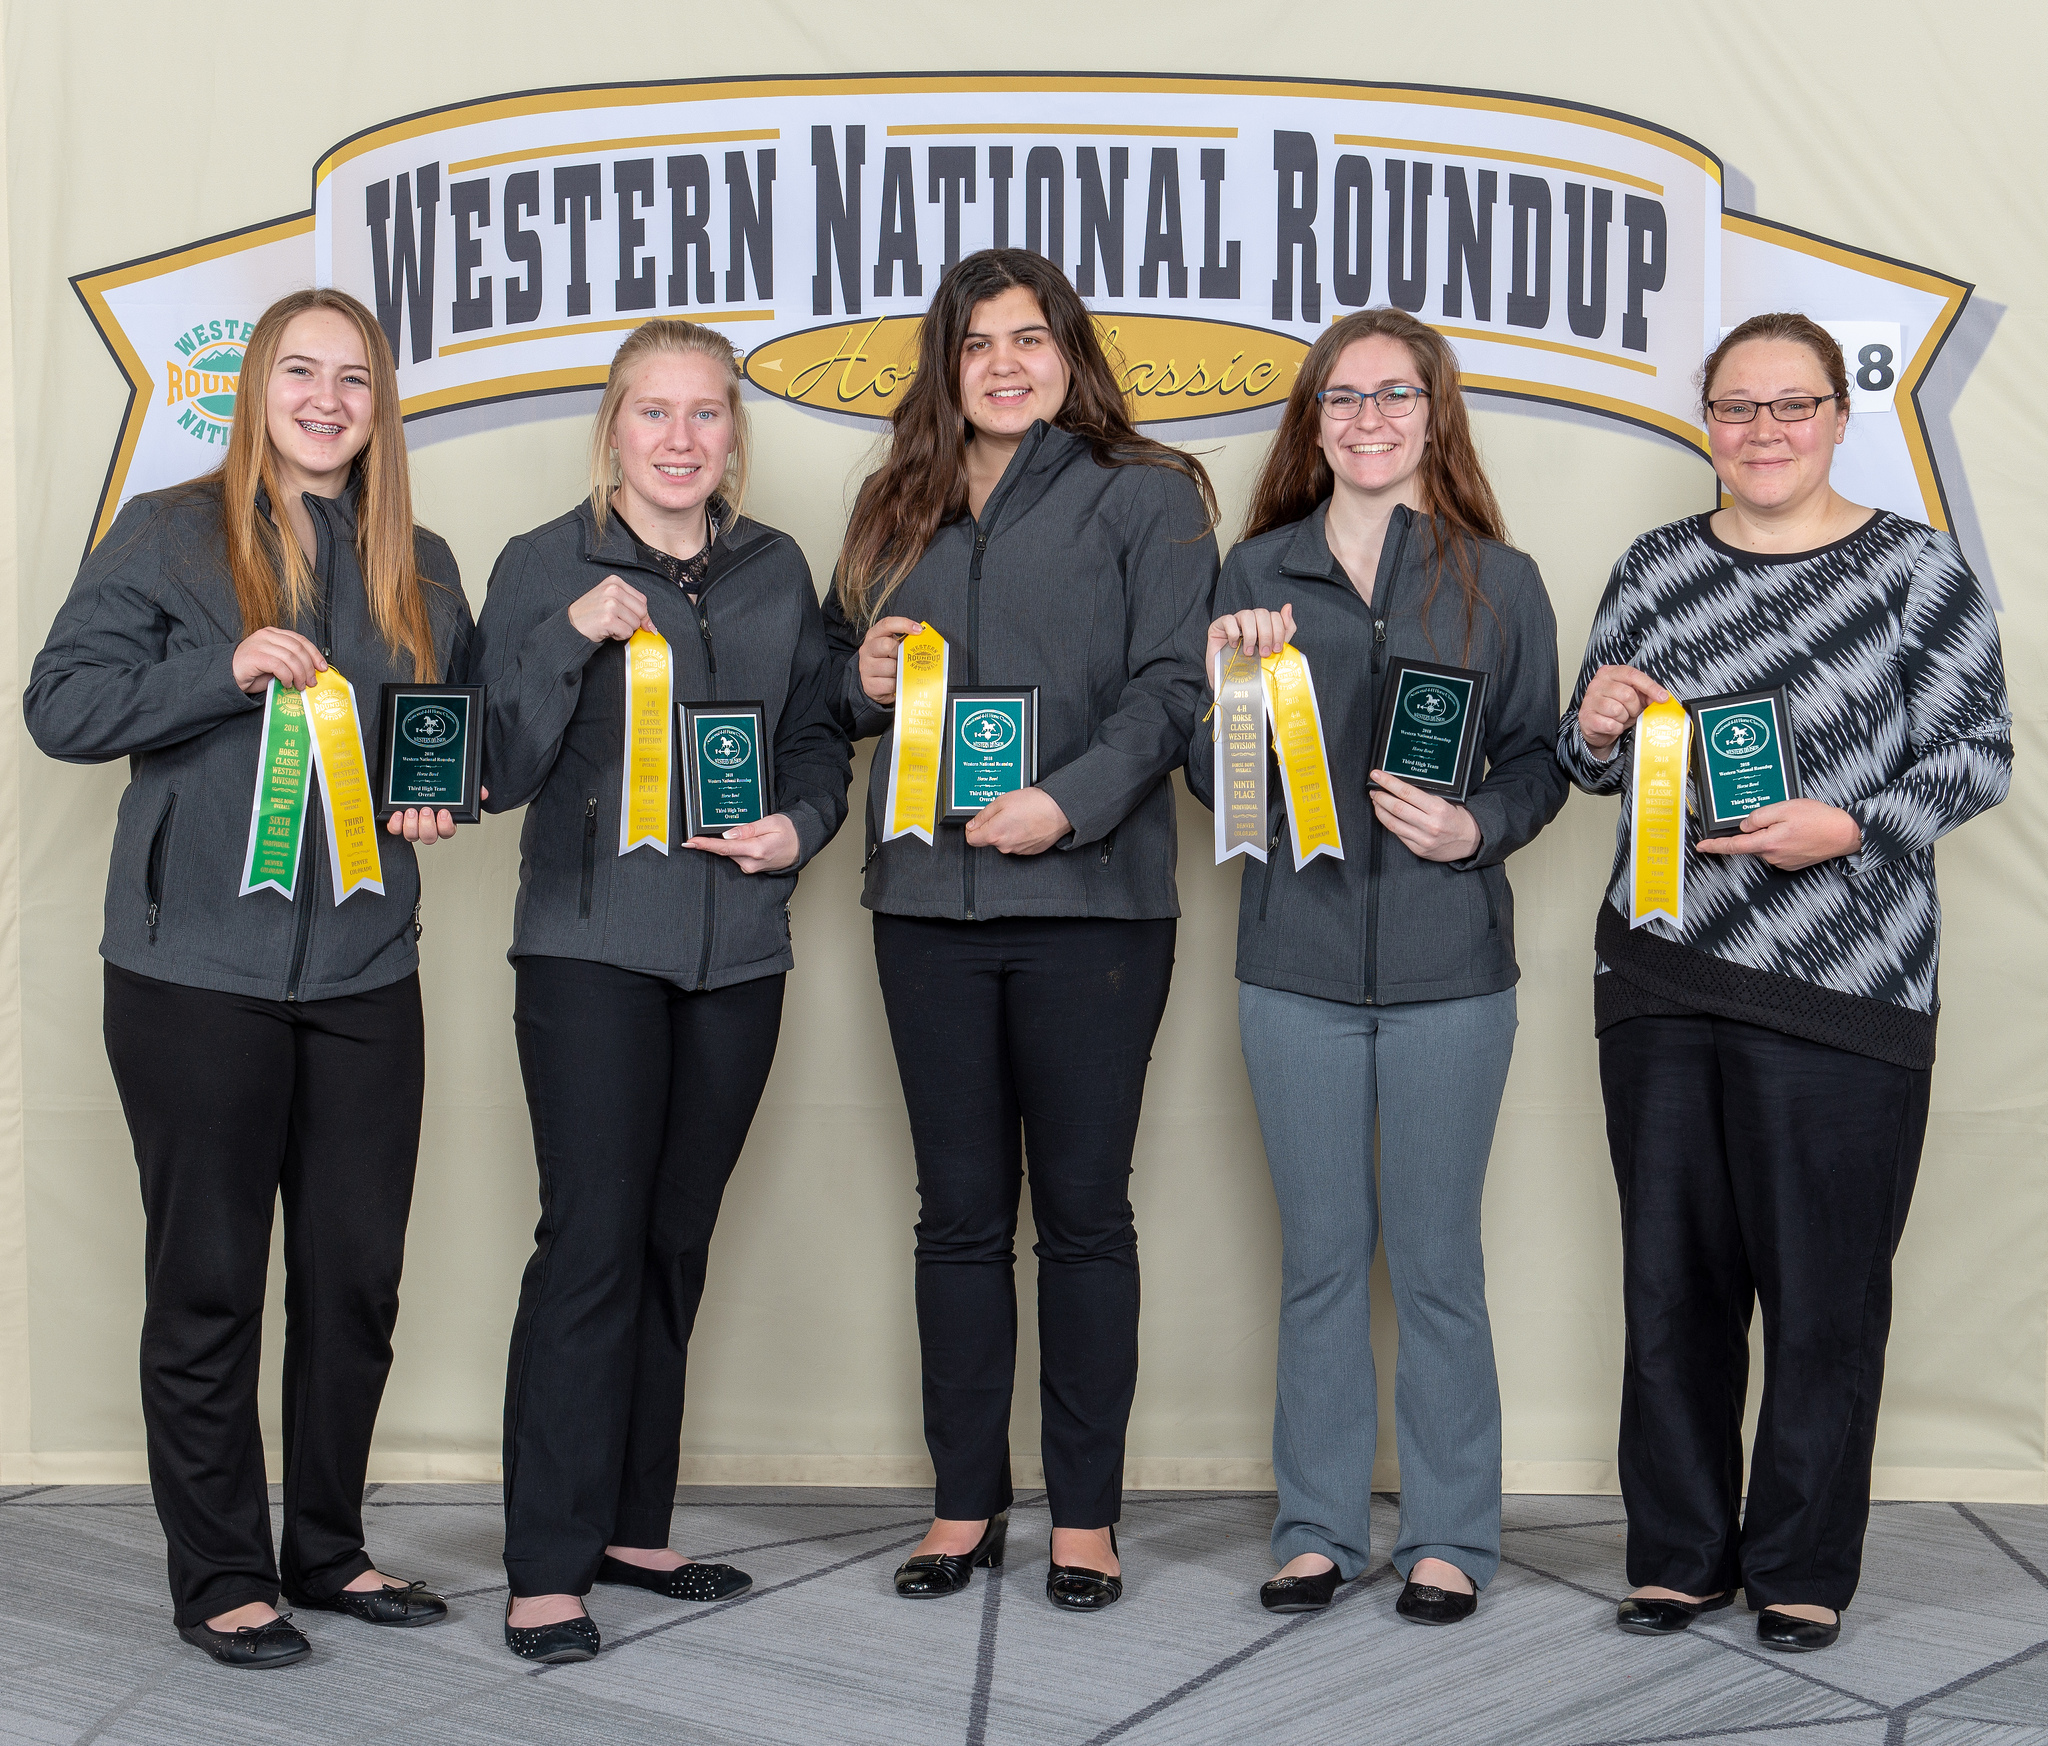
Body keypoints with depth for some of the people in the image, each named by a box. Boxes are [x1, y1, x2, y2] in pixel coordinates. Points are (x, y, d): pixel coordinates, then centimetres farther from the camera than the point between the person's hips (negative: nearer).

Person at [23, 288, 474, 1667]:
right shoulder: (169, 536, 1)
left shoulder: (420, 568, 12)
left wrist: (447, 803, -1)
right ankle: (221, 1577, 16)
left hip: (363, 971, 4)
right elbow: (63, 703, -5)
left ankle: (330, 1549, 25)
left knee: (359, 1275, 9)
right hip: (199, 970, -4)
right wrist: (227, 671, -18)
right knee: (207, 1282, 3)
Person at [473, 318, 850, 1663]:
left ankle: (633, 1525, 23)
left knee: (676, 1243, 11)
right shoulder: (545, 568, 0)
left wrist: (803, 824, -3)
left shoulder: (778, 570, 11)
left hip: (737, 947, 4)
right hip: (592, 943, -4)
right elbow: (499, 769, -6)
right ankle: (550, 1565, -2)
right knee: (593, 1237, -9)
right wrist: (570, 638, -18)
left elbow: (819, 737, 17)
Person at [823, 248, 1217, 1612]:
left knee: (1083, 1211, 3)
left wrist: (1068, 803, -21)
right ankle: (967, 1502, 20)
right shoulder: (900, 511, 16)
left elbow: (1169, 687, -7)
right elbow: (838, 682, 22)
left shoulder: (1146, 498, 2)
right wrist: (864, 682, -1)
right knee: (960, 1214, 9)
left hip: (1090, 897, -4)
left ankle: (1086, 1512, 14)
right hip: (929, 898, 4)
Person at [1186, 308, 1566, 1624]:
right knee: (1320, 1254, 10)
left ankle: (1449, 1536, 19)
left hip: (1449, 965, -1)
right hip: (1297, 956, 1)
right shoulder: (1258, 573, 7)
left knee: (1436, 1257, 6)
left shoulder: (1499, 580, 5)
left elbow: (1539, 761, 7)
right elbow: (1212, 780, 8)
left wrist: (1479, 827, -12)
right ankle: (1320, 1526, 22)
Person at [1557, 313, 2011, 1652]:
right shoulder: (1656, 571, 12)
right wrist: (1599, 729, -6)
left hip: (1841, 989, -4)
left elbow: (1980, 751, -2)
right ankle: (1681, 1554, 23)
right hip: (1662, 976, 4)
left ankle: (1805, 1568, 18)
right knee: (1672, 1276, 9)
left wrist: (1850, 826, -17)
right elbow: (1594, 768, 18)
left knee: (1824, 1287, 2)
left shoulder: (1916, 568, 0)